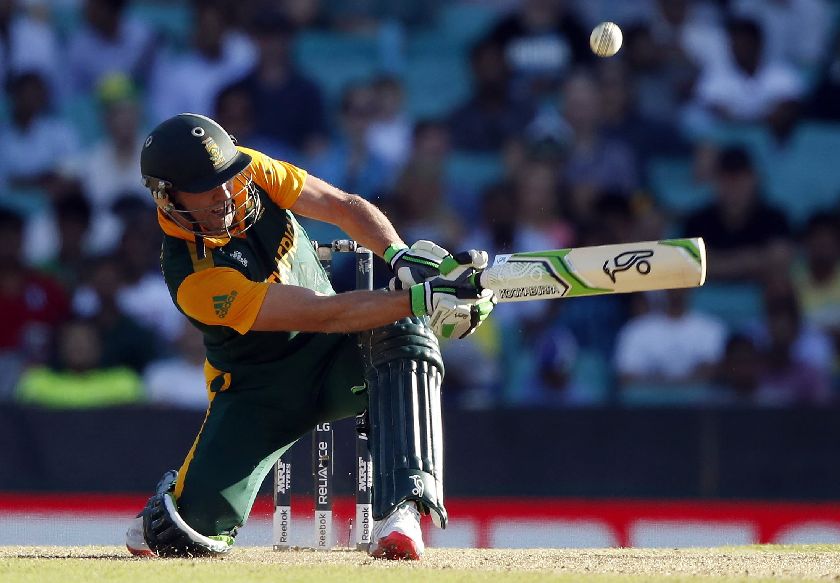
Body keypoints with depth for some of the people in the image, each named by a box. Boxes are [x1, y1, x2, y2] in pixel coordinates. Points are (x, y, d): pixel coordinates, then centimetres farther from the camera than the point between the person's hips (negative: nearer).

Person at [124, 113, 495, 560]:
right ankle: (174, 500, 23)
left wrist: (403, 257, -33)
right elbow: (324, 314, -35)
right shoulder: (194, 279, -30)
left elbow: (344, 207, -13)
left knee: (404, 331, -30)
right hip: (258, 389, -4)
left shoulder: (251, 172, -13)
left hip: (337, 358, 4)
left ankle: (400, 513, -39)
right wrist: (420, 297, -44)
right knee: (197, 528, -19)